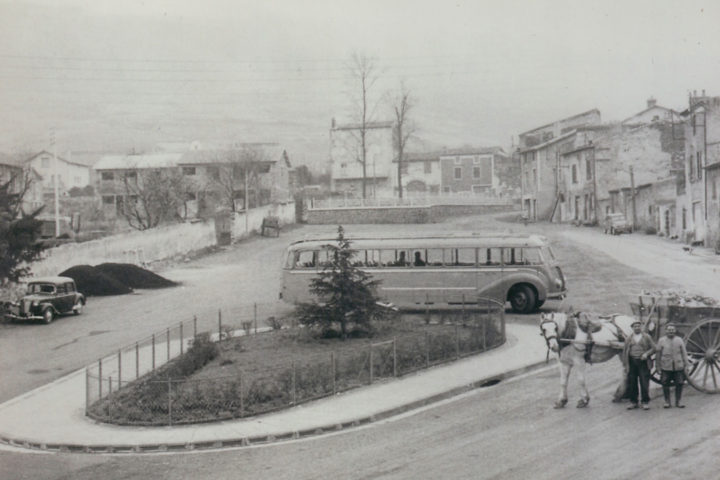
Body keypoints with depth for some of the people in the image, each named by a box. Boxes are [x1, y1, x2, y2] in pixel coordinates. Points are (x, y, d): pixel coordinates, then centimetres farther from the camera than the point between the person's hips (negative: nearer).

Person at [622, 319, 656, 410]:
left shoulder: (646, 337, 7)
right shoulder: (629, 338, 10)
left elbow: (653, 348, 6)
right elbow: (625, 352, 9)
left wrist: (646, 354, -12)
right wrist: (625, 364, 2)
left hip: (643, 362, -2)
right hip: (632, 362, 2)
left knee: (644, 383, -5)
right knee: (631, 383, 2)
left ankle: (645, 402, 4)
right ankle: (633, 402, 11)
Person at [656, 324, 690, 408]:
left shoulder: (679, 340, 6)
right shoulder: (661, 341, 3)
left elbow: (684, 353, 8)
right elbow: (658, 354, 5)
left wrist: (686, 365, 3)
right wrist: (658, 366, 3)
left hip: (678, 366, 1)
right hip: (666, 367, -1)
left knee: (679, 384, 3)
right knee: (665, 384, 1)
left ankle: (678, 401, 16)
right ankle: (667, 402, 15)